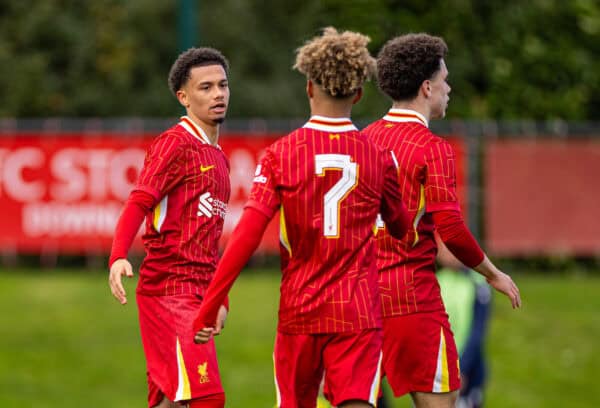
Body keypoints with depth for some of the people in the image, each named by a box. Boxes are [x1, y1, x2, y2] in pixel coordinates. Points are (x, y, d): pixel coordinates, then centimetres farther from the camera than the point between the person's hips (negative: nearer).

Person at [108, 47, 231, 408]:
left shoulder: (218, 158, 21)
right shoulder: (175, 144, -6)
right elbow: (138, 203, -17)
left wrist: (221, 298, 25)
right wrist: (118, 257, -33)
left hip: (198, 294, 9)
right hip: (169, 289, -9)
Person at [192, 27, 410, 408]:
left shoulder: (281, 154, -4)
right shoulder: (378, 158, 1)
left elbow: (248, 234, -11)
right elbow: (402, 229, 16)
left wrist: (210, 306, -9)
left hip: (299, 310, 1)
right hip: (359, 312, 0)